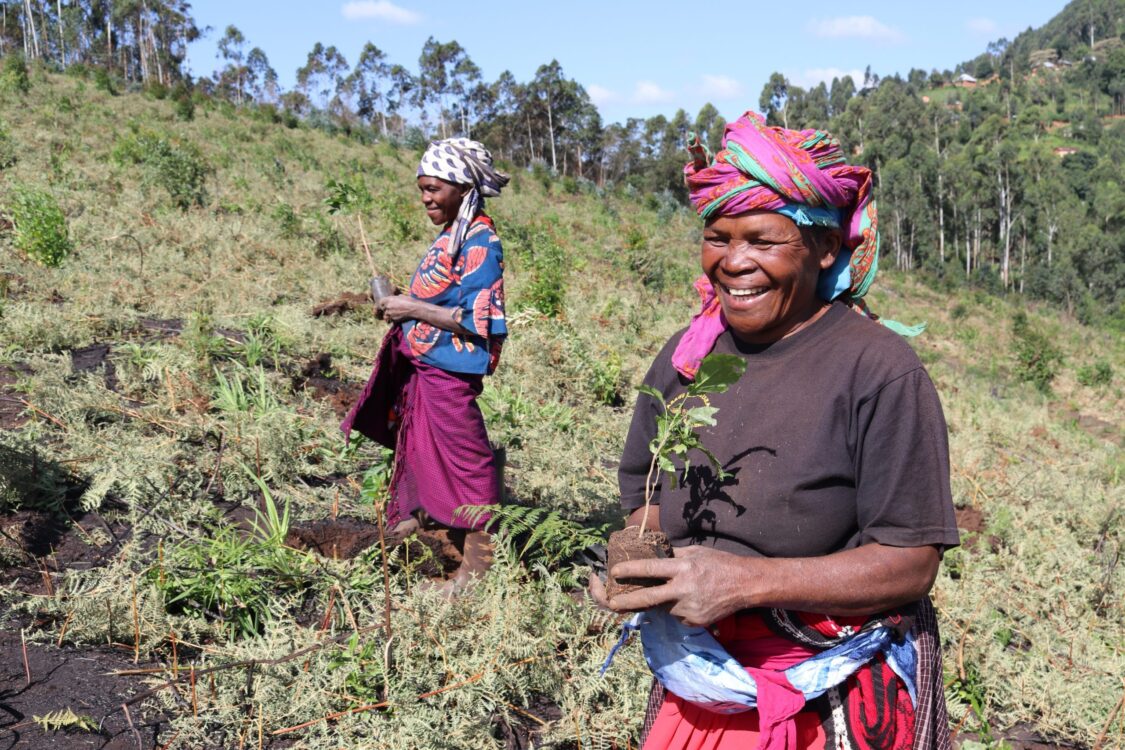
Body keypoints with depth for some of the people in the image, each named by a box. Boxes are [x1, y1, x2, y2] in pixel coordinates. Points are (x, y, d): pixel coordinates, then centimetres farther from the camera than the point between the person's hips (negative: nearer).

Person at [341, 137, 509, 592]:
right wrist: (400, 307, 4)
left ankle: (477, 561, 10)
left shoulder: (479, 243, -19)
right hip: (424, 364, 10)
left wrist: (414, 309, -21)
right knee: (419, 445, 25)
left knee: (465, 460, -1)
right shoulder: (450, 236, 9)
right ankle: (413, 516, 46)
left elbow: (478, 321, -24)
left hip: (450, 370, -10)